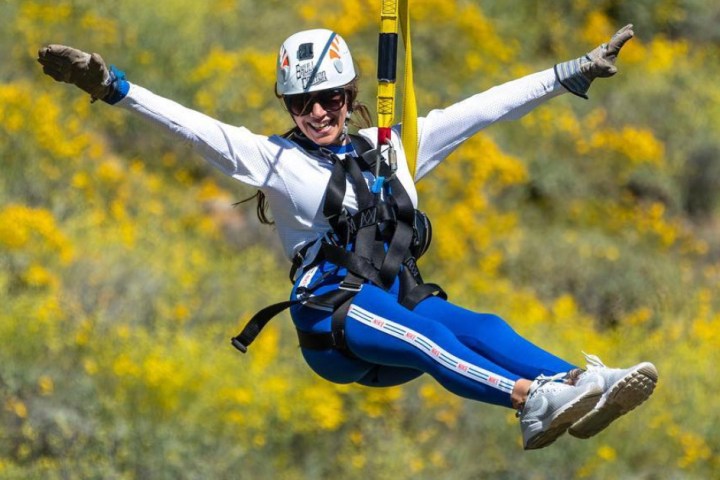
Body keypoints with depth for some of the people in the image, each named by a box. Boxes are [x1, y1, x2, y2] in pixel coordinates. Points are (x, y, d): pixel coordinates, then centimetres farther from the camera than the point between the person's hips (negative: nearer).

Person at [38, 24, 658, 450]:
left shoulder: (391, 148, 21)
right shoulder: (276, 159, 10)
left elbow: (482, 108, 20)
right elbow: (194, 126, -1)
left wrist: (573, 74, 20)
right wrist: (110, 85, -13)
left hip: (403, 299, 4)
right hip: (333, 313, -4)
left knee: (478, 326, -27)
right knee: (424, 334, -34)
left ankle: (589, 385, -52)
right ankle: (534, 399, -59)